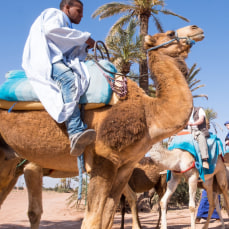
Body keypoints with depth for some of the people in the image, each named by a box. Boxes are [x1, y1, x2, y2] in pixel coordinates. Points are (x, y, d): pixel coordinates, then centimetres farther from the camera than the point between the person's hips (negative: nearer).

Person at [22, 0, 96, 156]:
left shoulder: (65, 25, 37)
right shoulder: (54, 14, 9)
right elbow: (51, 29, -14)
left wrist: (85, 47, 16)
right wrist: (84, 37, -9)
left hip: (56, 61, 10)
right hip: (42, 60, -10)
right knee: (69, 79, -36)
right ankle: (76, 133, -54)